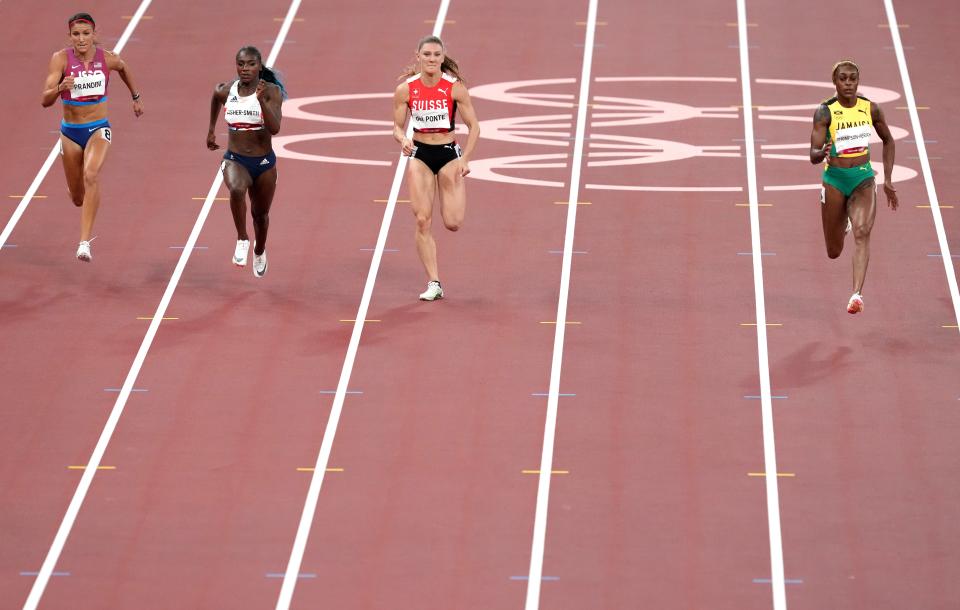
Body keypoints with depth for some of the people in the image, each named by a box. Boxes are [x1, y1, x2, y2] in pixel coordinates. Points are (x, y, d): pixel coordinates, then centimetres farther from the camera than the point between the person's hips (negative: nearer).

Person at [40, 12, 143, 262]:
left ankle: (85, 242, -34)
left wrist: (136, 97, 27)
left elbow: (123, 68, 19)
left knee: (91, 176, -30)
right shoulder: (61, 59, -12)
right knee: (77, 198, 13)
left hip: (98, 129, -1)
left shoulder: (108, 59, -7)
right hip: (70, 131, 1)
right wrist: (60, 88, -39)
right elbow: (45, 100, -19)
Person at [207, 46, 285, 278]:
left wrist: (261, 100, -36)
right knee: (236, 189, -36)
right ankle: (242, 240, -18)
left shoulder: (271, 92, -14)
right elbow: (216, 96, 20)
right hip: (235, 160, 0)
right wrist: (211, 130, 26)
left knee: (260, 213, 19)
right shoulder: (226, 91, -6)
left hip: (264, 162, 0)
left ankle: (259, 251, 50)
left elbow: (274, 128, -25)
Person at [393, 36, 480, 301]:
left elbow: (473, 126, -4)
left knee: (453, 223, -8)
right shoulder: (405, 89, -6)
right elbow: (397, 127, 3)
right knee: (423, 220, -8)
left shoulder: (455, 87, -10)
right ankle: (433, 283, -1)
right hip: (419, 155, 1)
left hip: (449, 153, -1)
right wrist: (403, 140, -20)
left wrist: (465, 158, -14)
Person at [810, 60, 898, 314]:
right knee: (834, 252, 10)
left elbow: (888, 141, 15)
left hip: (864, 178, 1)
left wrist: (888, 180, 10)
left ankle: (857, 295, -30)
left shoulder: (871, 109, -1)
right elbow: (813, 155, -16)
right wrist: (823, 153, -40)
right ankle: (842, 224, 49)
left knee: (862, 233, -23)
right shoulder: (825, 112, -11)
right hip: (835, 179, -1)